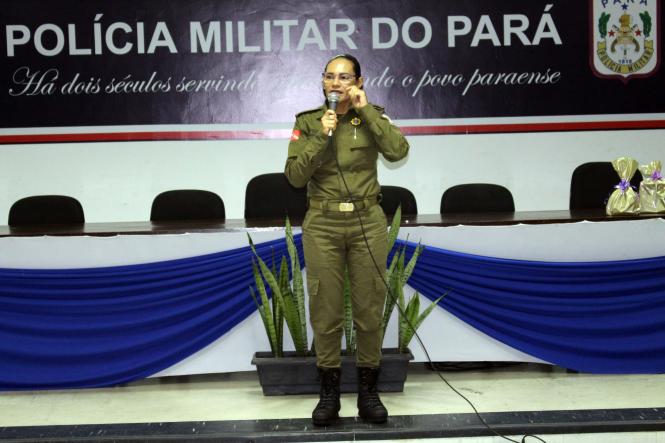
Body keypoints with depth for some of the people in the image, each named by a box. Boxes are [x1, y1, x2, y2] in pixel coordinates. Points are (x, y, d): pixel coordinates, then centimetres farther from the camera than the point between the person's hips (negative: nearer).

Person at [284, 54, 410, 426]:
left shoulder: (373, 117, 3)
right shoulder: (308, 122, 2)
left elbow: (398, 151, -15)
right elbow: (295, 177, -6)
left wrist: (366, 110, -13)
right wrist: (321, 136, -15)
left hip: (368, 223, 0)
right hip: (322, 225, 0)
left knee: (370, 308, 4)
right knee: (326, 310, 3)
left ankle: (368, 390, 17)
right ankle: (329, 392, 15)